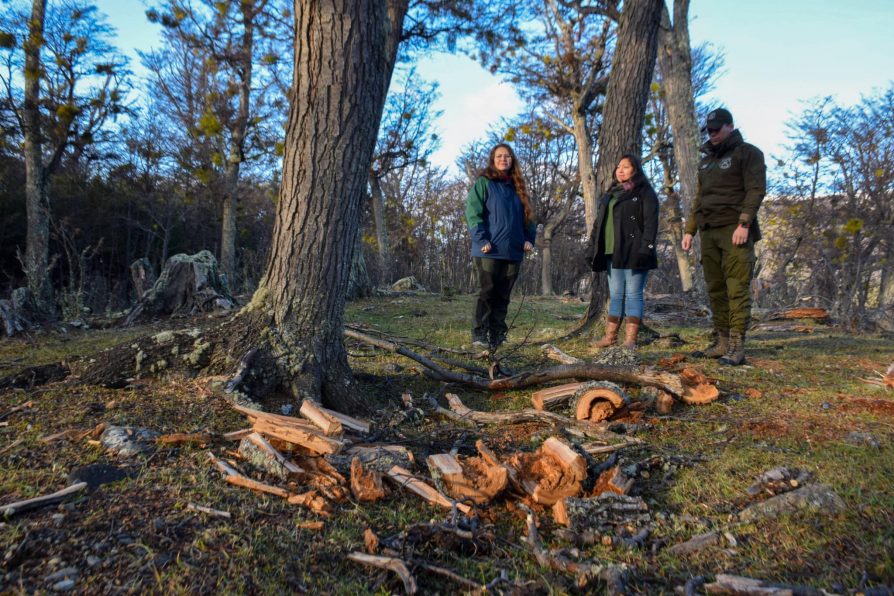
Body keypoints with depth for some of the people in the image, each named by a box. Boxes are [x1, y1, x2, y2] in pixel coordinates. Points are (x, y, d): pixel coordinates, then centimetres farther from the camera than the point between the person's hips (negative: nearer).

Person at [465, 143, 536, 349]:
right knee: (487, 293, -5)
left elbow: (527, 215, 21)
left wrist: (529, 238, 6)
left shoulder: (517, 187, 18)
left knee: (503, 296, 7)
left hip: (513, 252, 5)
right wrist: (482, 240, -17)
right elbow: (473, 213, -7)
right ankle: (479, 335, 0)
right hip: (489, 251, -5)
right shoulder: (483, 183, 2)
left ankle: (497, 335, 13)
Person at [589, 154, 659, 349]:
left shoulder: (645, 192, 1)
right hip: (613, 253, 6)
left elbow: (651, 222, -9)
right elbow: (599, 223, 21)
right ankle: (610, 336, 11)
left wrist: (645, 248, -20)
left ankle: (630, 339, -3)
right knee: (615, 295, 8)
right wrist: (597, 248, 11)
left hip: (633, 252, -6)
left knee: (633, 295, -4)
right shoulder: (610, 194, 21)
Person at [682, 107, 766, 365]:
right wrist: (690, 230, 16)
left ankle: (736, 346, -12)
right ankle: (721, 342, 8)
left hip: (734, 229, -6)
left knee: (737, 288, -10)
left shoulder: (748, 153, 5)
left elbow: (756, 190, -7)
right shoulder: (706, 160, 24)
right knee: (715, 288, 4)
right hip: (708, 232, 7)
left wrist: (744, 224, -18)